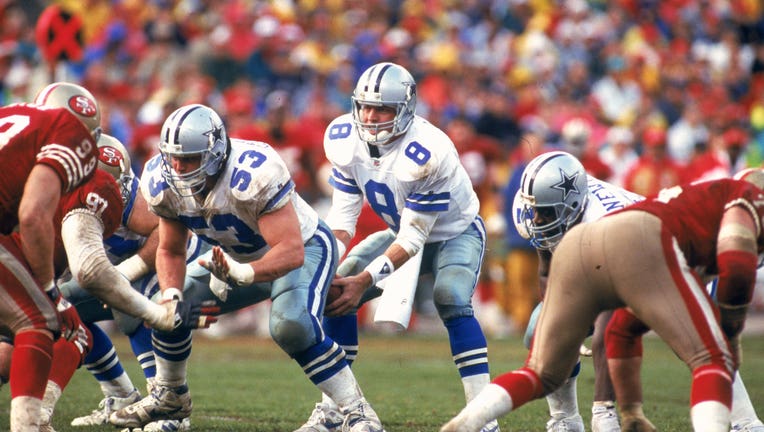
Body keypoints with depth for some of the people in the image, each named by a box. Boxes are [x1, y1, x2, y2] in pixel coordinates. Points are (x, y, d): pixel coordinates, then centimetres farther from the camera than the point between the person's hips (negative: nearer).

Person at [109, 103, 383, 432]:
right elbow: (171, 251, -3)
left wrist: (242, 274, -57)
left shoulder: (252, 173, -39)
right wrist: (171, 294, -22)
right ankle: (169, 398, 30)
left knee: (291, 325, -34)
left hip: (303, 248, -7)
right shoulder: (164, 183, -18)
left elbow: (292, 253, -41)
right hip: (239, 257, 7)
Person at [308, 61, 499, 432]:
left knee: (451, 301, -31)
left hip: (454, 233, -6)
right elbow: (343, 216, -11)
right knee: (336, 291, -8)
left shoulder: (427, 154, -36)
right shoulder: (344, 140, -17)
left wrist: (364, 280, -33)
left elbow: (414, 237, -30)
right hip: (402, 231, 6)